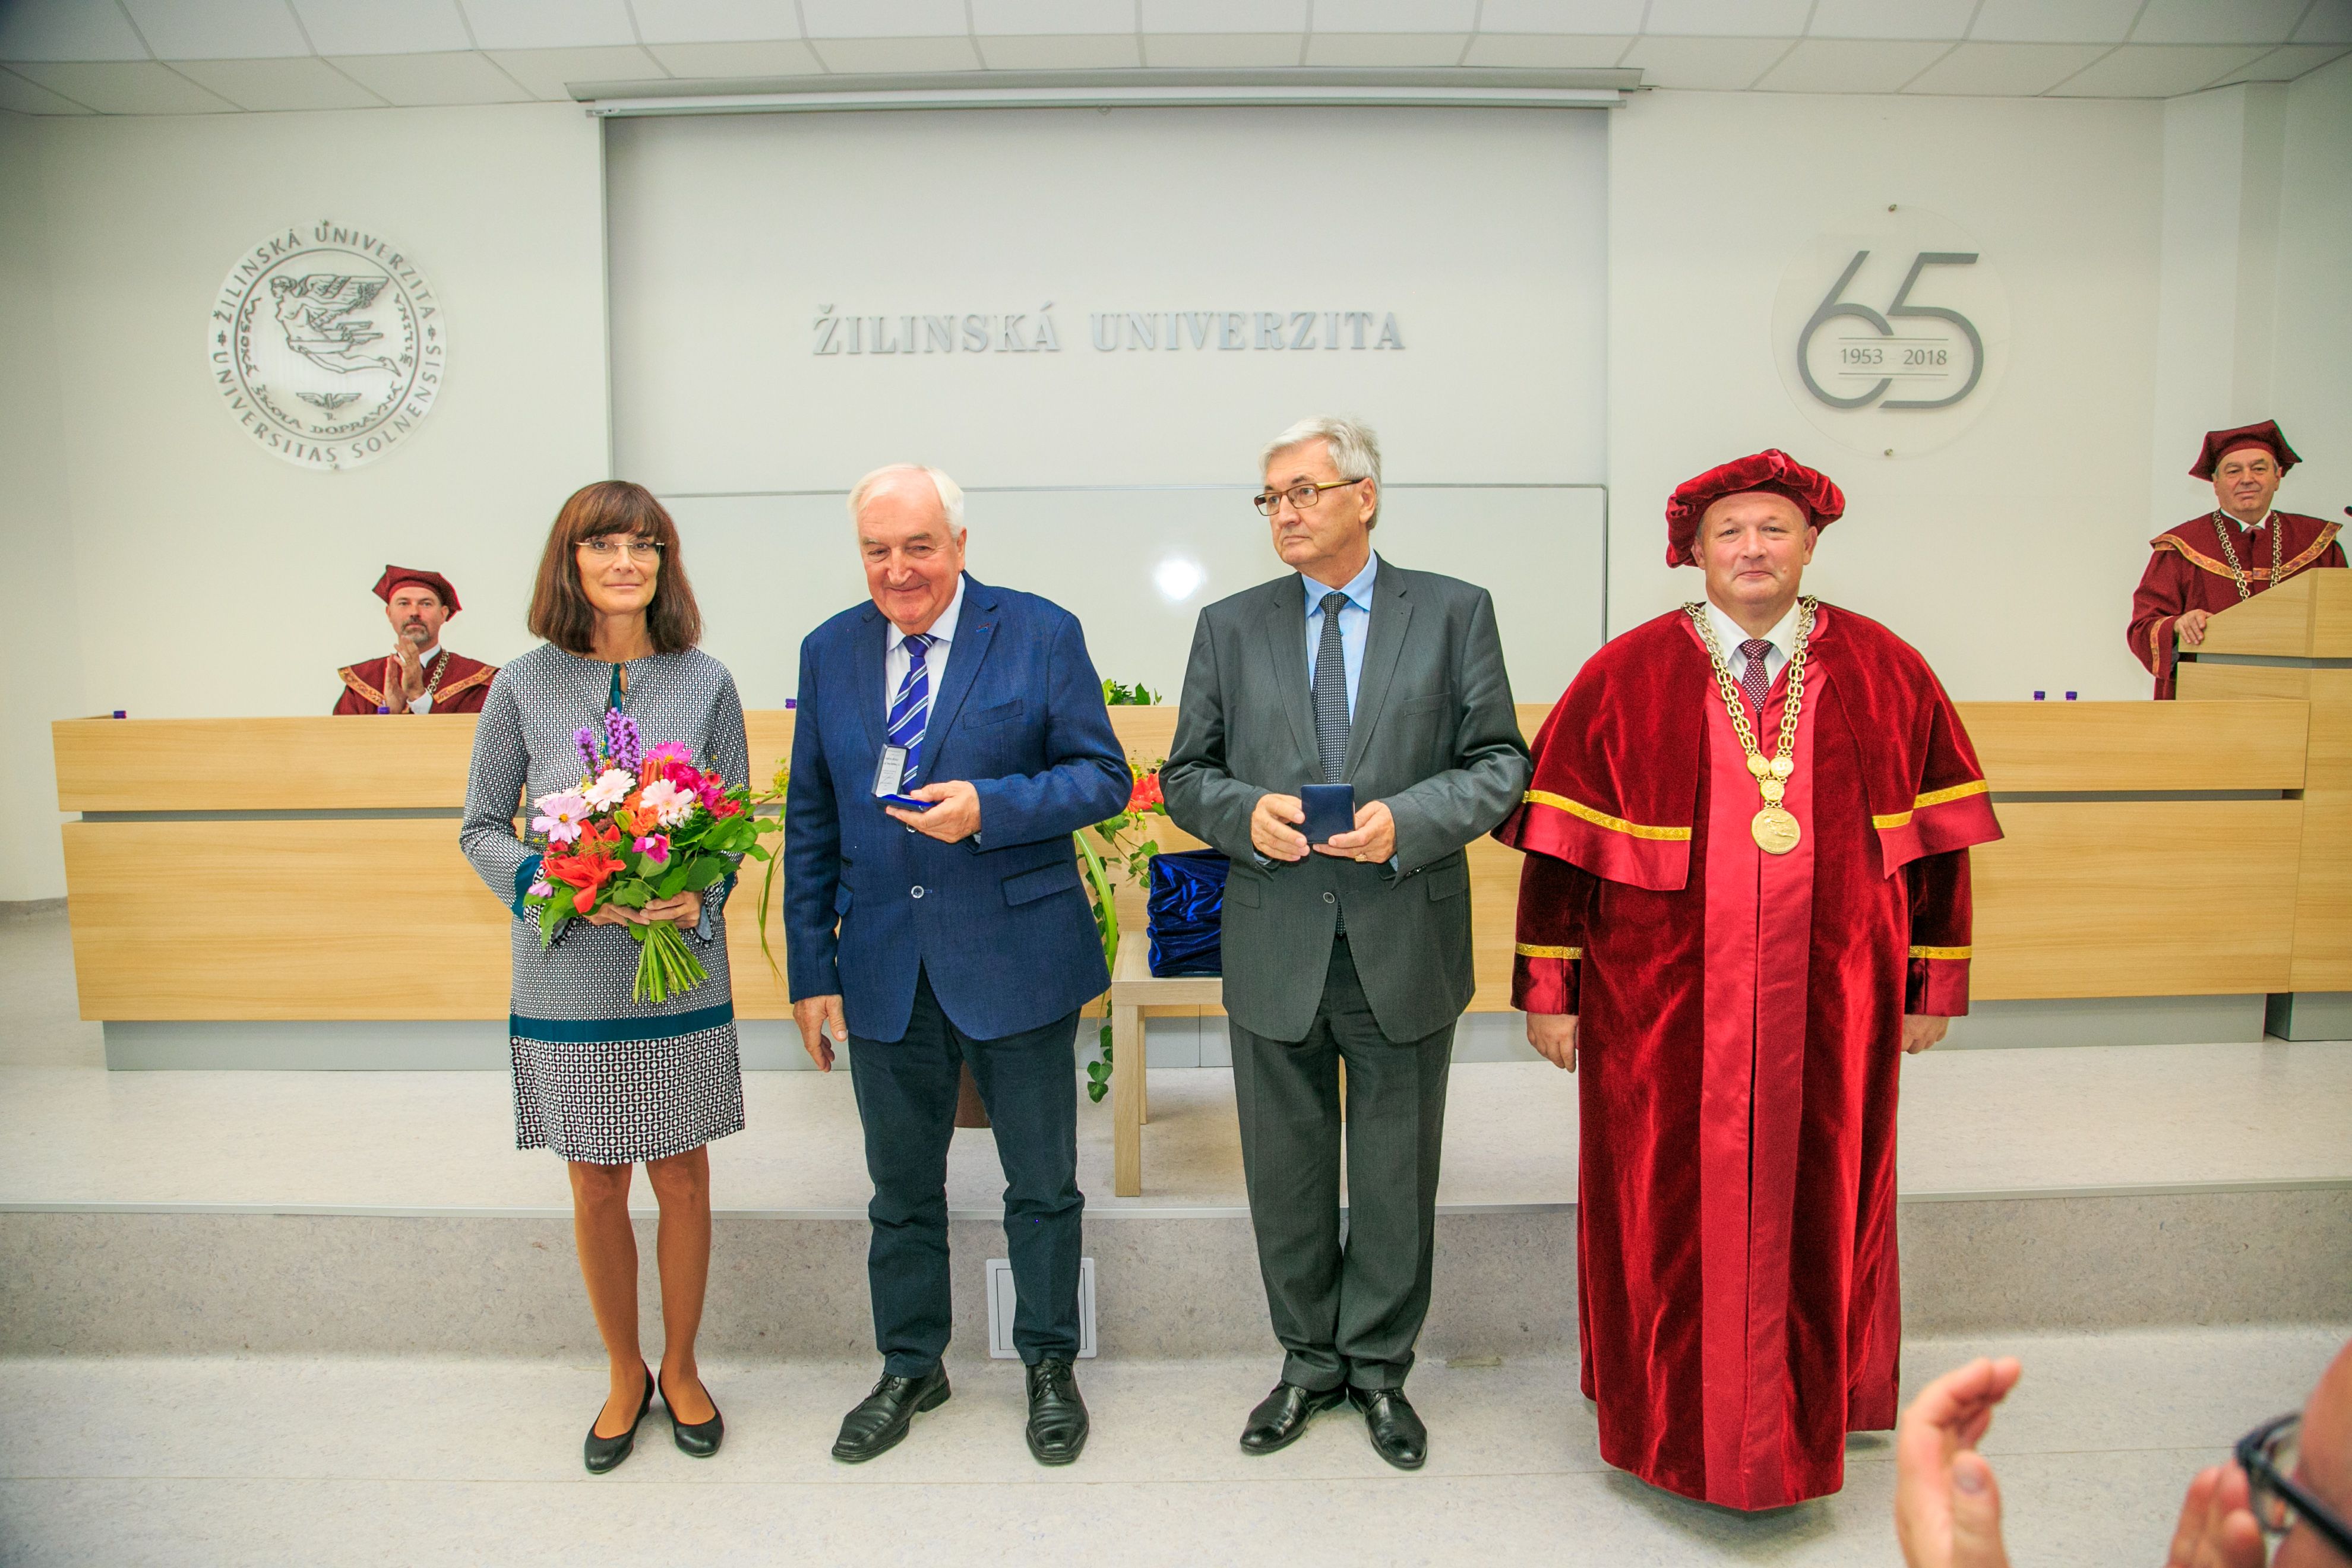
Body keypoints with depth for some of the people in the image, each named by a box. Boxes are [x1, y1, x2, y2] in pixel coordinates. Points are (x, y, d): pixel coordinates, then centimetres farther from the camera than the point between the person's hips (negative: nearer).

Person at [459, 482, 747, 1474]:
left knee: (683, 1178, 10)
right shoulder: (523, 686, -3)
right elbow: (481, 830, 2)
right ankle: (625, 1375, 34)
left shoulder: (704, 683, -2)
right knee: (596, 1187, 12)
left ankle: (681, 1370, 33)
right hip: (569, 976, 0)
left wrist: (698, 896, -16)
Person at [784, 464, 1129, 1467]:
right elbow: (811, 826, 8)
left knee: (1043, 1184, 10)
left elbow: (1103, 777, -6)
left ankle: (1050, 1365, 32)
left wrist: (990, 808, -23)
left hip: (1016, 955, -3)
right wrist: (812, 970, 4)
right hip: (883, 965, 3)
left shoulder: (1042, 634, -5)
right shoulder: (830, 652, 6)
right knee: (901, 1186, 16)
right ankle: (911, 1367, 36)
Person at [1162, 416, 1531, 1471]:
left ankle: (1379, 1367, 33)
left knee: (1395, 1176, 12)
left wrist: (1406, 819, -17)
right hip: (1274, 949, 2)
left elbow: (1500, 763, 0)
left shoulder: (1454, 613, 2)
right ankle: (1309, 1361, 34)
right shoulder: (1230, 627, 7)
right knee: (1286, 1174, 14)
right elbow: (1185, 776, 8)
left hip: (1403, 947, -1)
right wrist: (1244, 813, -14)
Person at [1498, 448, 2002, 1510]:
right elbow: (1559, 840, -4)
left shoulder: (1884, 674, 3)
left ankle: (1812, 1411, 37)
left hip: (1831, 1011, 2)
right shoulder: (1627, 677, -4)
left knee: (1816, 1207, 14)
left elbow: (1939, 836, 6)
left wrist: (1937, 982, 6)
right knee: (1671, 1217, 9)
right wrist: (1548, 987, -6)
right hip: (1665, 1013, -1)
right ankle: (1672, 1418, 32)